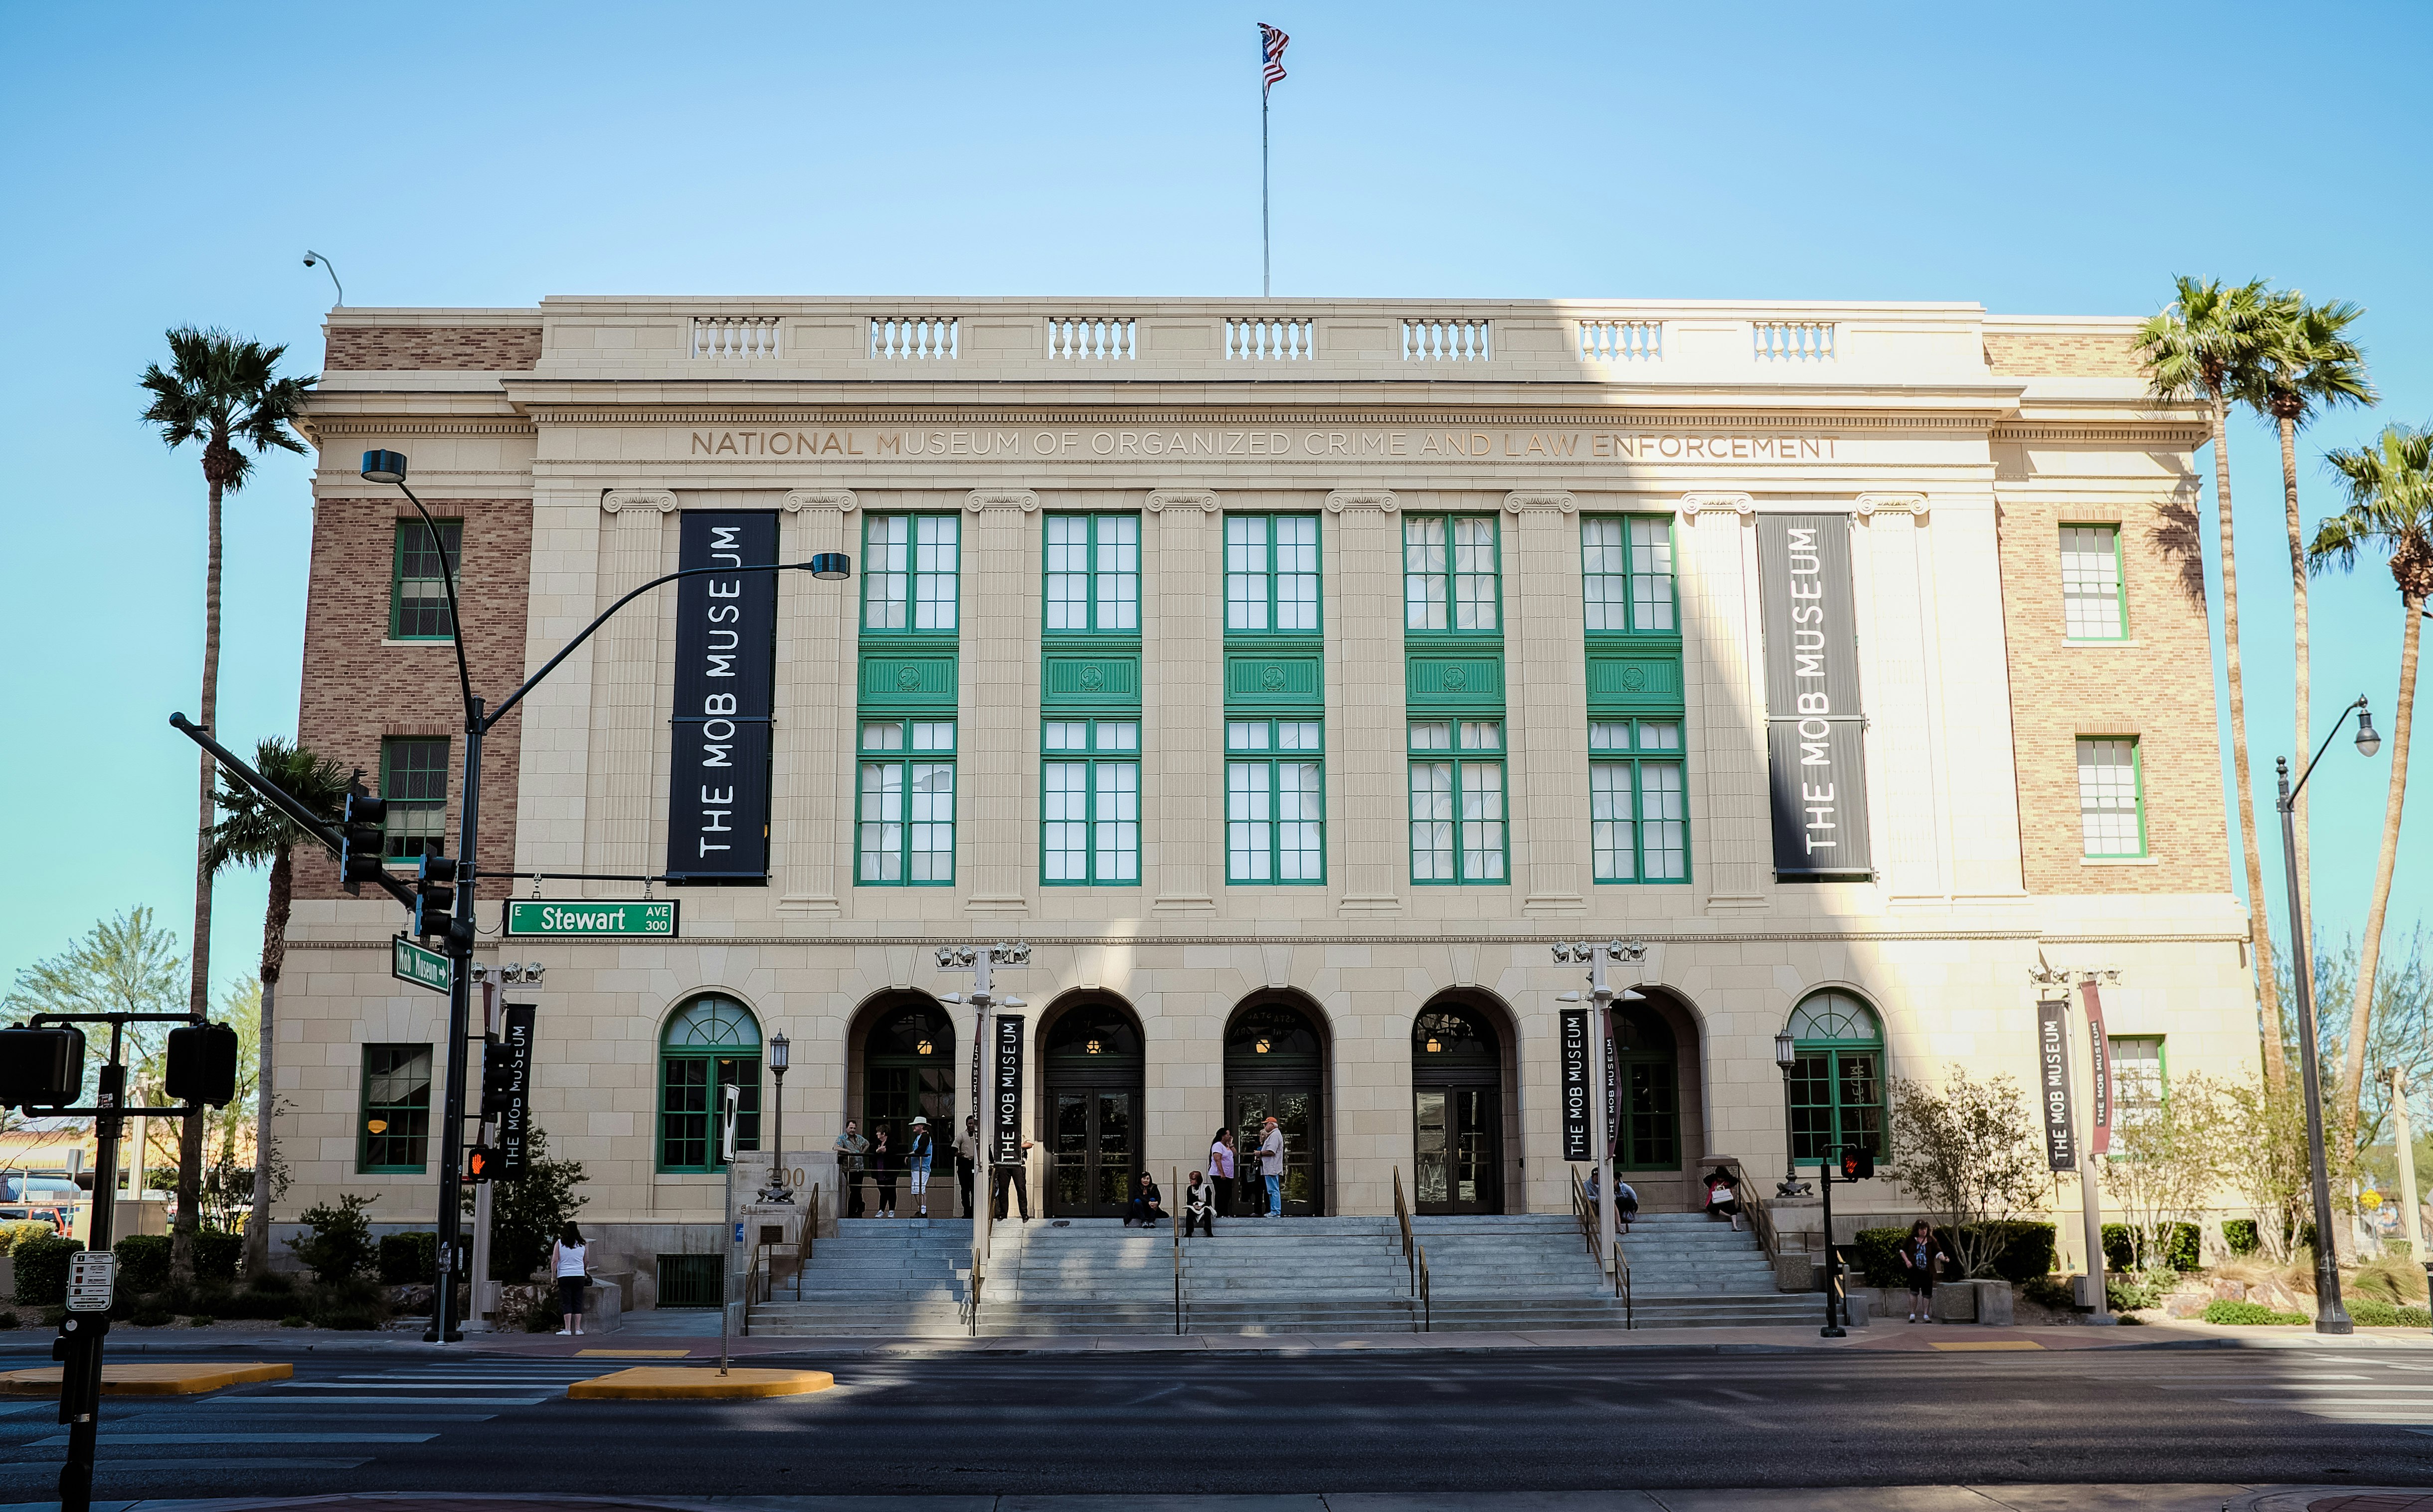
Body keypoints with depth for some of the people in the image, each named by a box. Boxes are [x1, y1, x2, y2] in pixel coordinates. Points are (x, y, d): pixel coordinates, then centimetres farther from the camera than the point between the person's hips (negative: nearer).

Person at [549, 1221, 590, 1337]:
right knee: (578, 1302, 6)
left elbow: (555, 1261, -4)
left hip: (564, 1276, -2)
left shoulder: (559, 1244, -2)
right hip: (580, 1276, 2)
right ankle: (578, 1329, 5)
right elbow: (587, 1261, 16)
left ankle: (567, 1329, -3)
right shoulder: (583, 1244, 6)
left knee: (566, 1302, 1)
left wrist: (553, 1276, 4)